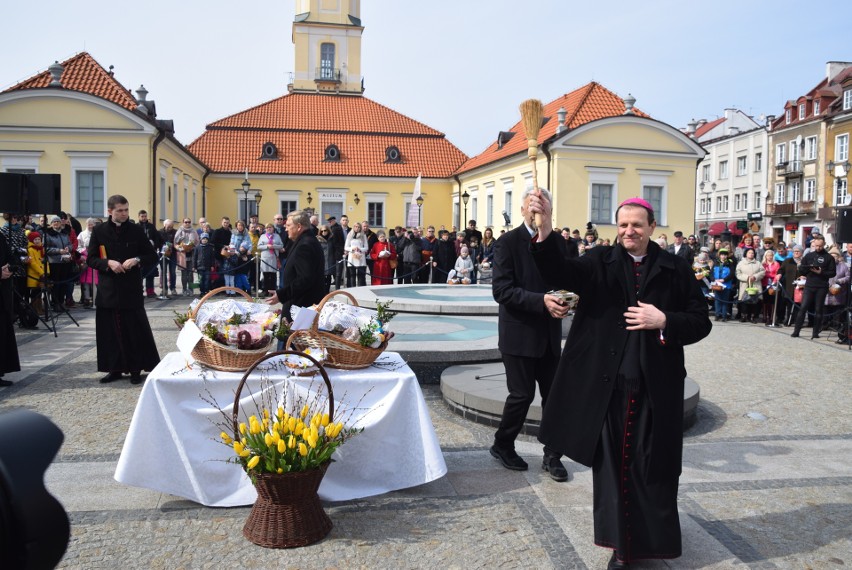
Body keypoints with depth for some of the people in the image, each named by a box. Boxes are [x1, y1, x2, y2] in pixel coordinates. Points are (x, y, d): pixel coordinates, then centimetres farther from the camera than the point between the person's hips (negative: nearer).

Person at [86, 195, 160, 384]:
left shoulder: (136, 230, 2)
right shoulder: (99, 231, 3)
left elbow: (152, 255, 6)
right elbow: (90, 259, 5)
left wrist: (136, 260, -12)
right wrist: (108, 263, -13)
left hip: (131, 289, -1)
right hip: (108, 289, 1)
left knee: (135, 330, 0)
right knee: (111, 331, 5)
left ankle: (136, 369, 11)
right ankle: (115, 368, 17)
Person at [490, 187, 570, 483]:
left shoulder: (557, 242, 8)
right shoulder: (508, 243, -9)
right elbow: (501, 290, -17)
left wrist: (565, 300, -11)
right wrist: (542, 301, -26)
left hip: (549, 334, 5)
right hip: (519, 333, -5)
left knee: (554, 394, 8)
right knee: (522, 394, 2)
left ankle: (552, 455, 23)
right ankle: (502, 445, 25)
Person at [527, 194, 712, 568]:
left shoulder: (675, 269, 3)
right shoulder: (600, 262, 1)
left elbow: (701, 322, 5)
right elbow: (559, 274, -18)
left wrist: (664, 321, -14)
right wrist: (545, 230, -34)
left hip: (656, 386, 0)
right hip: (607, 383, 0)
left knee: (653, 466, 9)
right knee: (613, 463, 8)